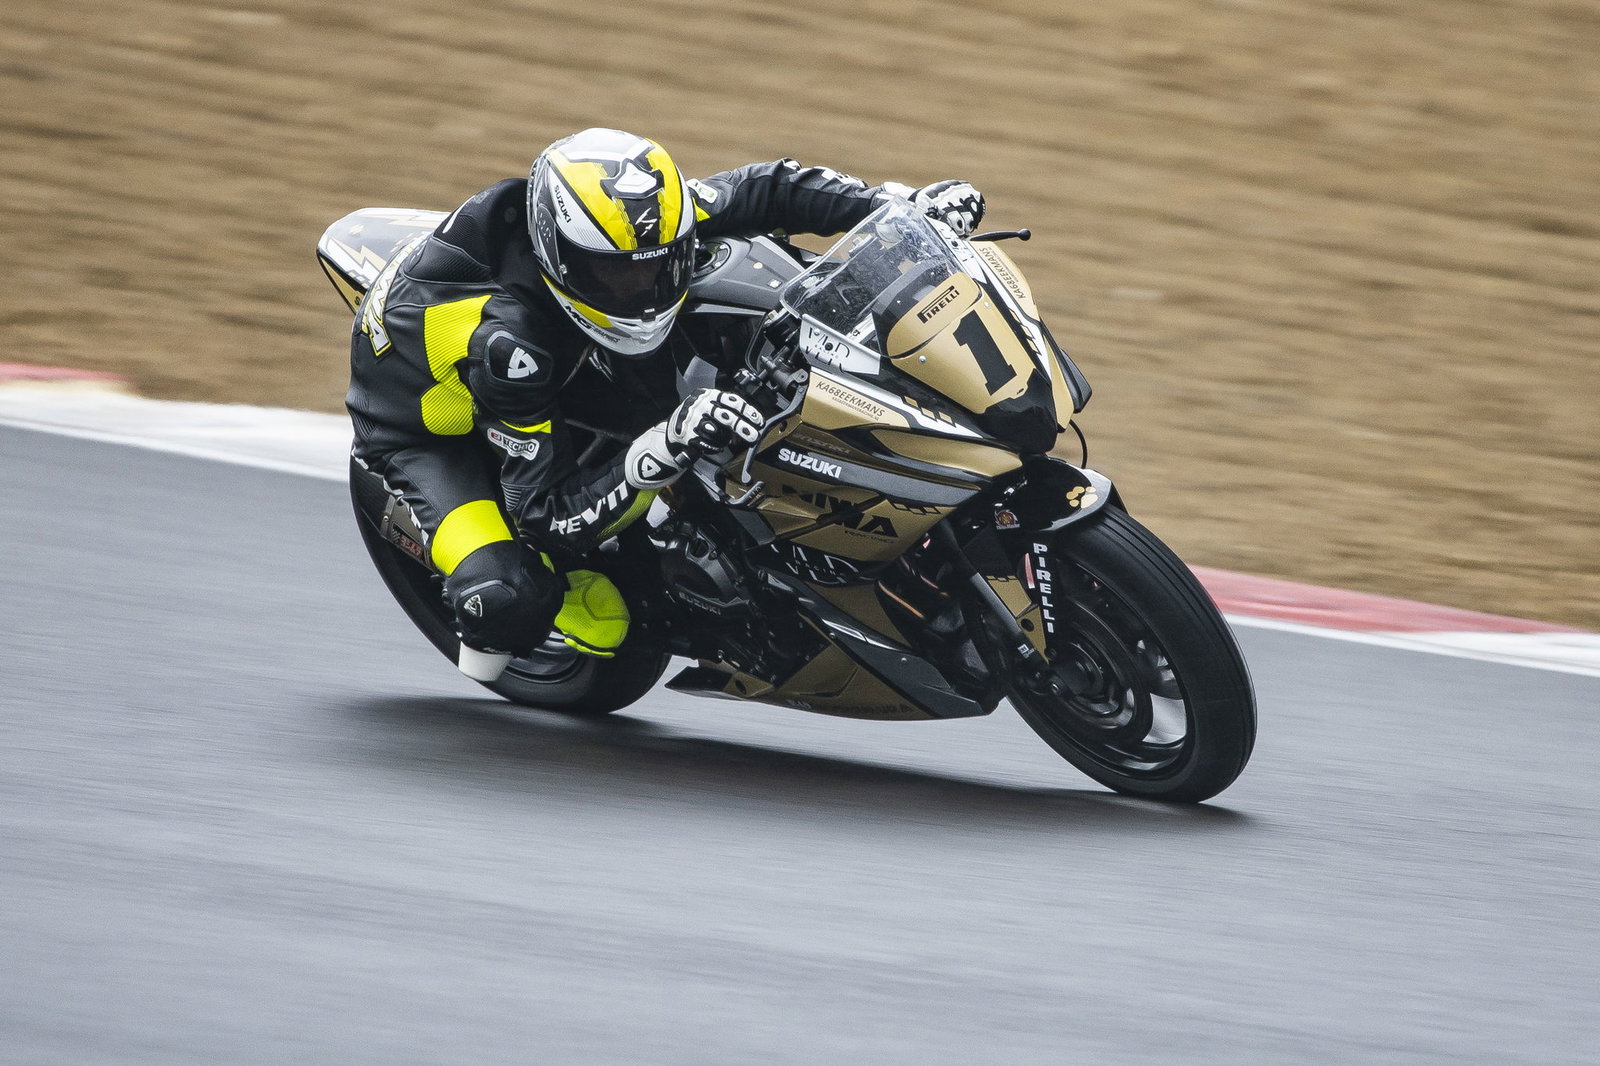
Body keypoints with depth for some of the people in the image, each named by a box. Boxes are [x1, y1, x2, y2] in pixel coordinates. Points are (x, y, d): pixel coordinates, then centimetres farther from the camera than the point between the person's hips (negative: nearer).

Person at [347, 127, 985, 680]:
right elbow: (550, 516, -40)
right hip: (423, 425, -7)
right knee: (509, 605, -31)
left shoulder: (639, 223, -27)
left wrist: (902, 205, -24)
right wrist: (665, 449, -53)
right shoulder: (508, 341, -44)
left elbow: (762, 191, -12)